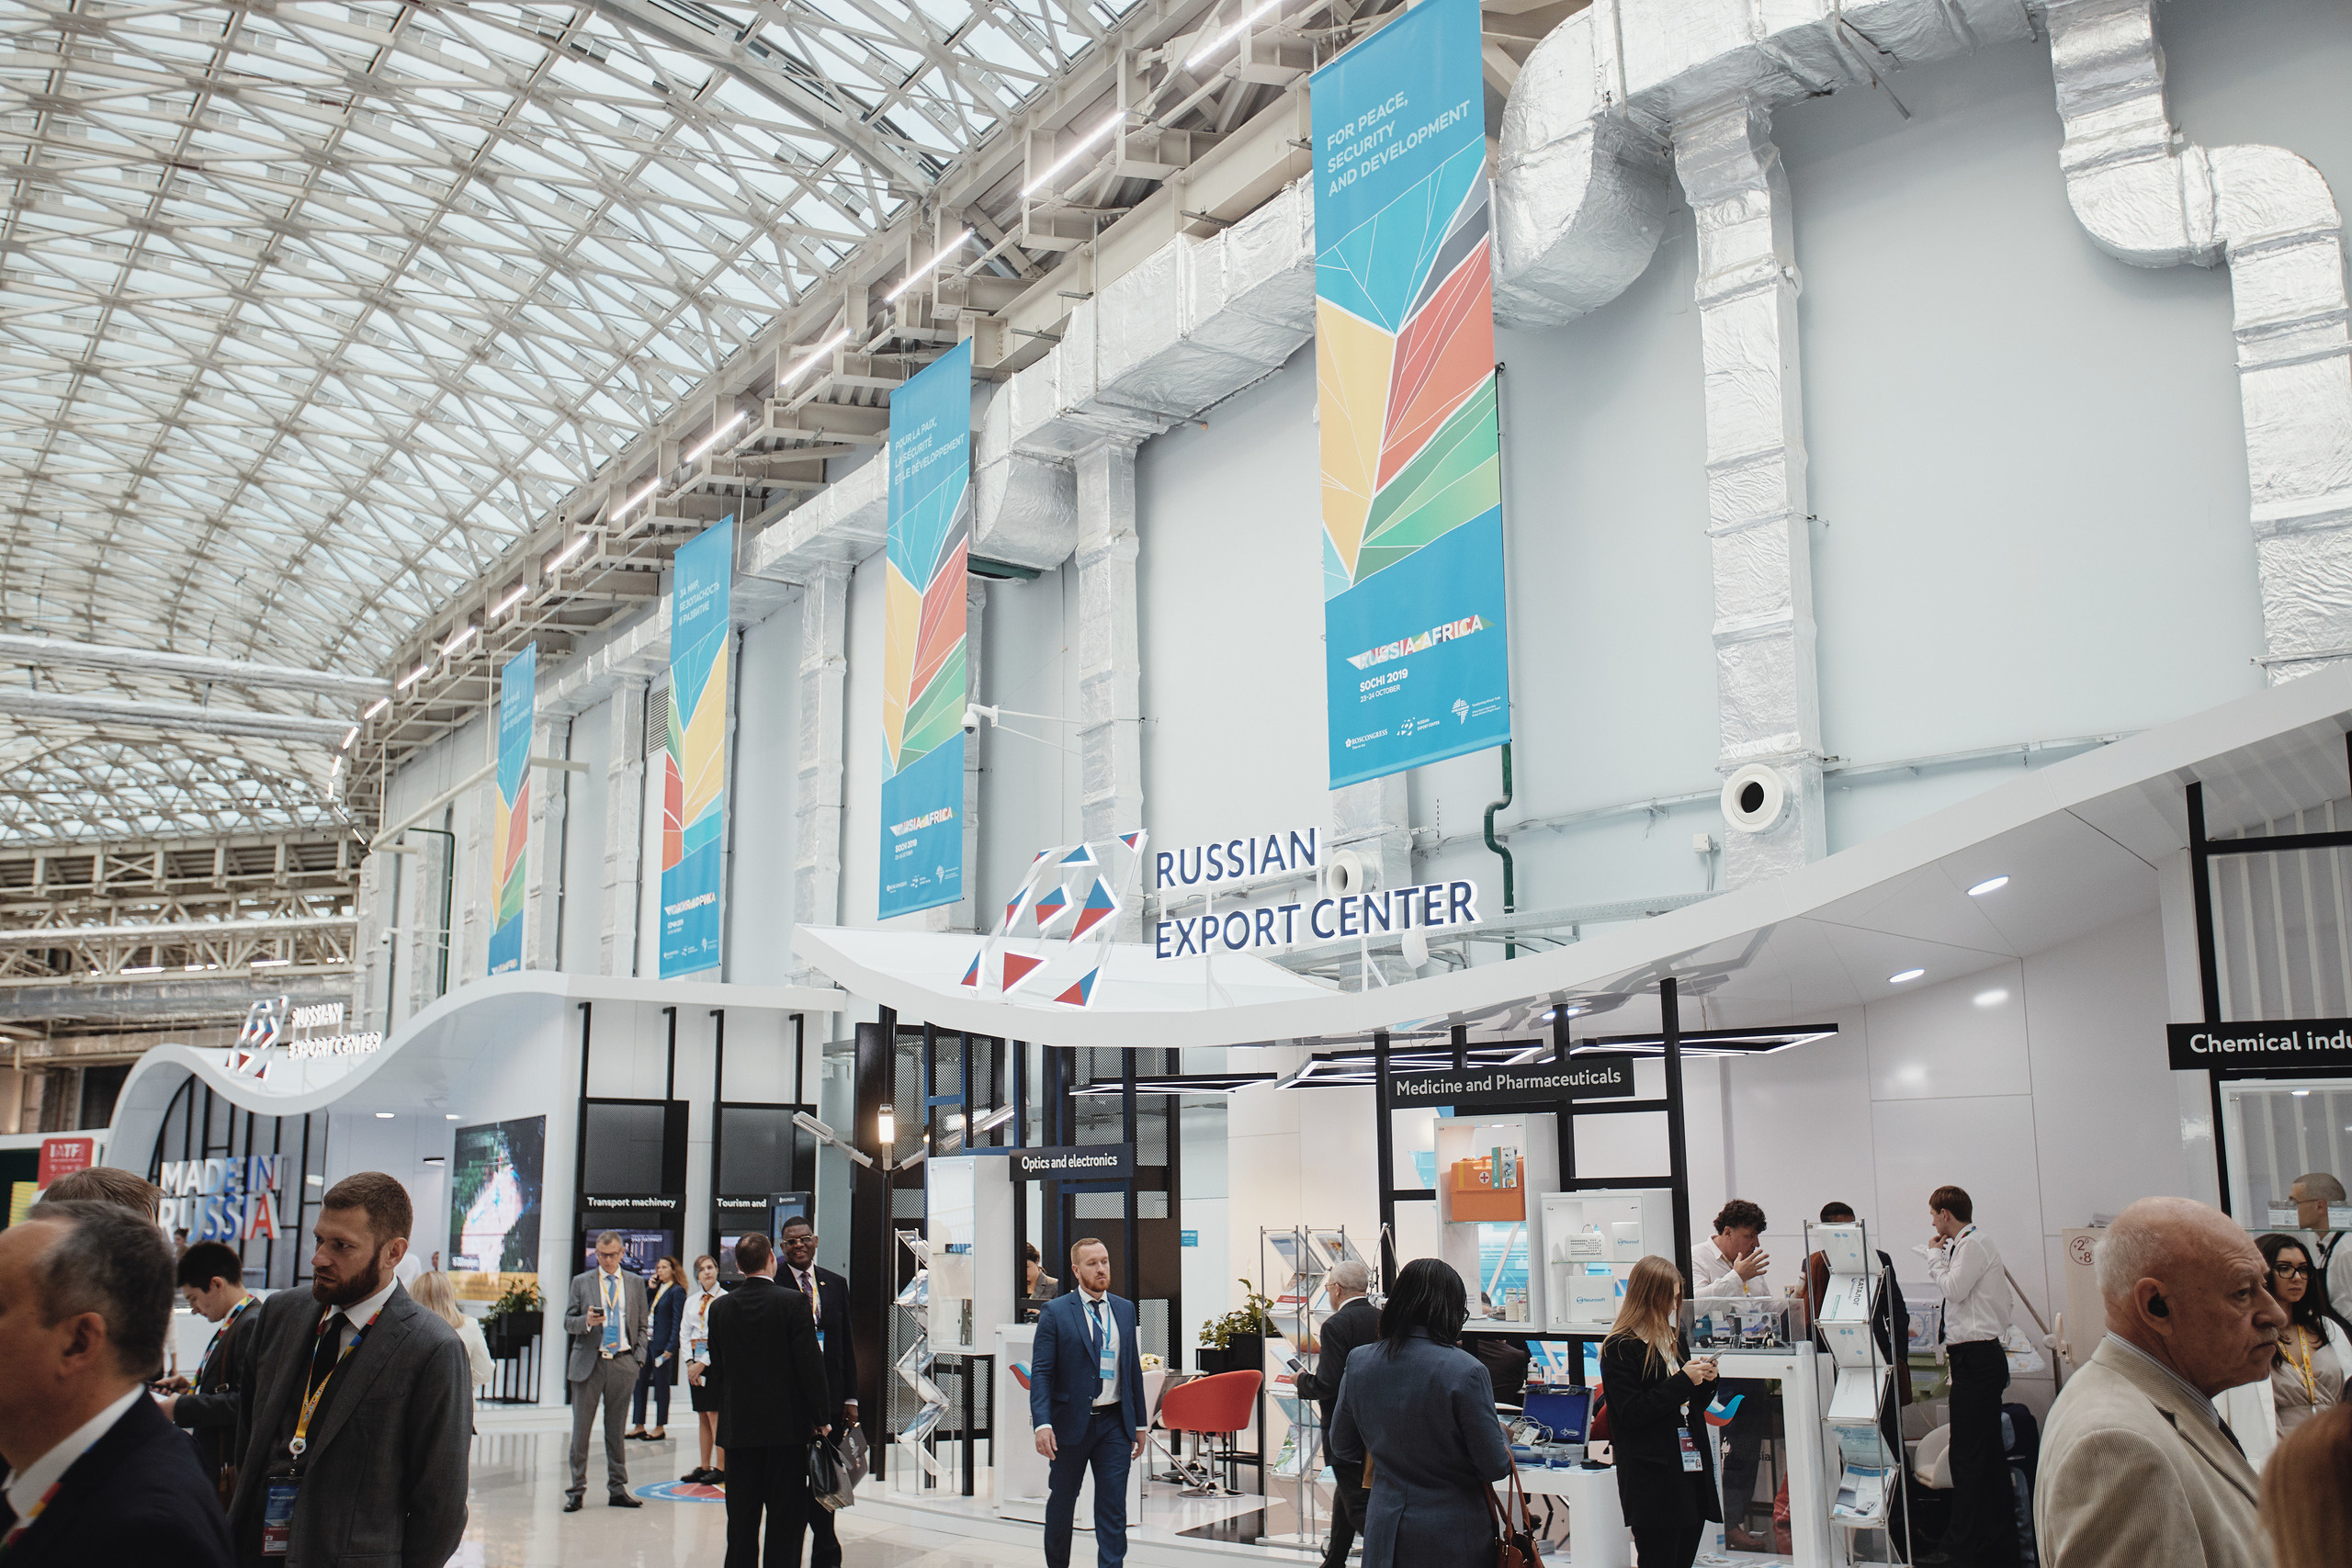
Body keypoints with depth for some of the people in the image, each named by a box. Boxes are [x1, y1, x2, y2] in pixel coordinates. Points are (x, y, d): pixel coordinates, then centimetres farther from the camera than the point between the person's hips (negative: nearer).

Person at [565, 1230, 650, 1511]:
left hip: (623, 1363, 1)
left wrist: (638, 1358, 3)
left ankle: (617, 1489, 12)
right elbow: (568, 1323, 5)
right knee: (581, 1427, -1)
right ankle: (576, 1490, 8)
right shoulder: (581, 1282, 7)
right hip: (589, 1362, -1)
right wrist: (586, 1321, -16)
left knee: (617, 1428, 6)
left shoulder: (635, 1283, 11)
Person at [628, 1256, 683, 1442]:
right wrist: (650, 1288, 5)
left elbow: (677, 1320, -11)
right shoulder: (657, 1289, 16)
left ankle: (660, 1428, 7)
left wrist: (670, 1348, -16)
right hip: (647, 1341, 8)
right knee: (640, 1382, 6)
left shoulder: (677, 1291, -6)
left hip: (662, 1344, -8)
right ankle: (639, 1426, 13)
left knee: (660, 1384, 0)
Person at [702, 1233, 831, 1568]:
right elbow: (810, 1364, -11)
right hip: (787, 1426, -4)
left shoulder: (721, 1308, 2)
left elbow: (717, 1370, 7)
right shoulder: (793, 1302, -10)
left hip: (737, 1426, 4)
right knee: (786, 1515, 3)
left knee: (741, 1516, 10)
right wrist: (821, 1417, -2)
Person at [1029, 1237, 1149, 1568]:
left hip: (1115, 1424, 2)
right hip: (1070, 1423, -2)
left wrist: (1139, 1422, 10)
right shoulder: (1055, 1312, -5)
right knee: (1061, 1504, 12)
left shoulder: (1125, 1309, 9)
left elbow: (1133, 1368, 12)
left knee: (1113, 1508, -3)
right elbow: (1040, 1373, -9)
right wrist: (1042, 1423, -20)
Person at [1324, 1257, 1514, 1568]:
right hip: (1452, 1534, -4)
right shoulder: (1464, 1371, -18)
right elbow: (1495, 1467, -11)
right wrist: (1503, 1436, 10)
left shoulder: (1359, 1361, -2)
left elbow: (1342, 1450, 10)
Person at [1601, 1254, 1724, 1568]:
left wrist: (1705, 1382, 2)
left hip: (1691, 1467, 8)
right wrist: (1683, 1380, -17)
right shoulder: (1619, 1348, -9)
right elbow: (1630, 1413, -16)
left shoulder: (1674, 1339, 17)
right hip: (1653, 1477, -8)